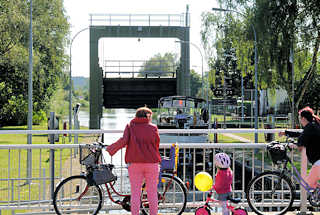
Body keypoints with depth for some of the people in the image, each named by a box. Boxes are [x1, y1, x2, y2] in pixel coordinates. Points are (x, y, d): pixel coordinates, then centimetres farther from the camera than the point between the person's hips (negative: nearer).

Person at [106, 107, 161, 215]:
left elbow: (123, 141, -10)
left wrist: (110, 149, 0)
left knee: (135, 193, 4)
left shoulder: (130, 127, 3)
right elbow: (157, 144, 2)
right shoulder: (153, 127, 3)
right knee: (152, 192, 8)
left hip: (135, 163, 0)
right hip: (151, 163, 0)